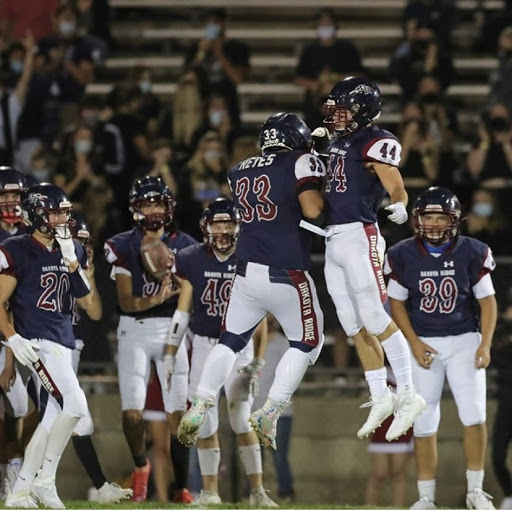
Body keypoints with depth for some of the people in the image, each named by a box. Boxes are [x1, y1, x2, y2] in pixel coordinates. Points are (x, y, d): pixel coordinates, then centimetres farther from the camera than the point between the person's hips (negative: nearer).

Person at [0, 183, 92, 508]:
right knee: (75, 406, -20)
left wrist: (72, 263, -5)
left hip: (63, 343, 8)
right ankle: (45, 480, -9)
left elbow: (89, 303, 6)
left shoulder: (73, 251, 13)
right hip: (38, 342, -8)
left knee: (52, 415, 7)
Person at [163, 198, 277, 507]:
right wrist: (170, 355, 3)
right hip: (203, 345, 2)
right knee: (205, 422, 3)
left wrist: (260, 360, -2)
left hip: (238, 345, -2)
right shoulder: (192, 261, -2)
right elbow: (182, 310, 4)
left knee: (242, 420, -10)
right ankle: (210, 491, 14)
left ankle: (257, 490, -3)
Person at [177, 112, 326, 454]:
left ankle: (199, 408, 7)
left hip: (247, 272, 5)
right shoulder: (302, 164, -7)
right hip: (287, 276, -5)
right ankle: (269, 413, 3)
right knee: (307, 344, 13)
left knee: (230, 341, 18)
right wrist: (326, 196, 3)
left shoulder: (241, 171, 11)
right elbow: (312, 211, -18)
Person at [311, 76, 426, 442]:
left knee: (375, 321, -11)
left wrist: (399, 208, -39)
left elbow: (396, 189, -19)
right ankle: (380, 398, 17)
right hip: (332, 241, 8)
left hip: (359, 236, -8)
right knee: (355, 328, 9)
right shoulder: (336, 142, 16)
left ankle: (408, 395, -6)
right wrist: (318, 146, 18)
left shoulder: (376, 143, -8)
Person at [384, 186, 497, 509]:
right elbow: (397, 304, 2)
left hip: (464, 341, -1)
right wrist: (414, 344, -9)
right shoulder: (403, 256, -5)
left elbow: (488, 301, -2)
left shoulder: (472, 253, -6)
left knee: (474, 415, -13)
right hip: (424, 345, 1)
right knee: (424, 423, 1)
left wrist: (485, 345, -12)